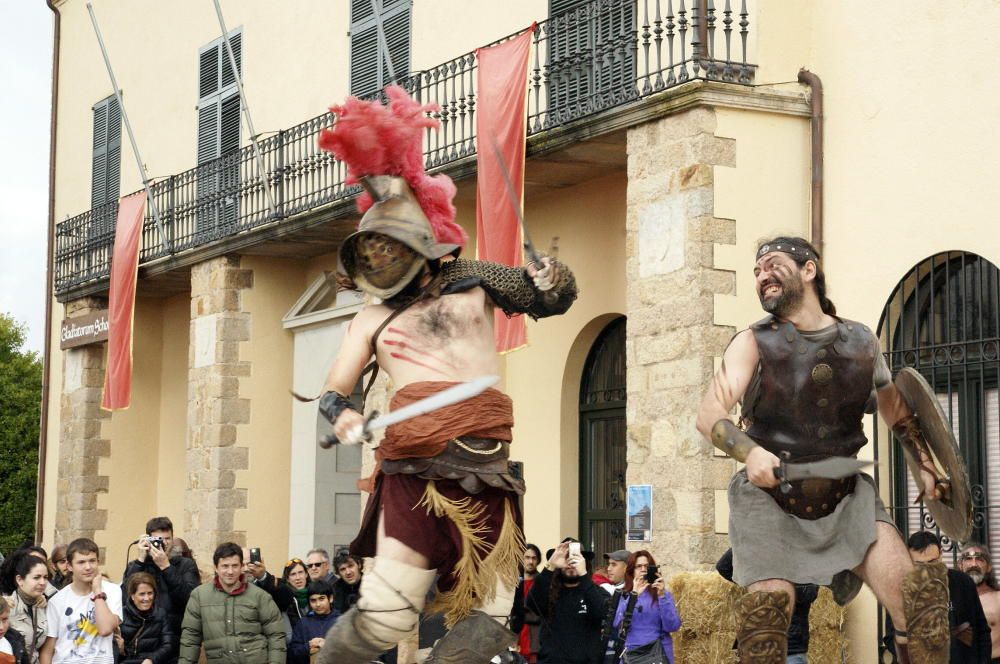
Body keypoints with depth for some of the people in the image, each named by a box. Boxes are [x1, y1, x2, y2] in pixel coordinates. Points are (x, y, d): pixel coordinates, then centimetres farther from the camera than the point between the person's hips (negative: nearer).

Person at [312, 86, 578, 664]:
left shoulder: (472, 281, 15)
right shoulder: (373, 319, 14)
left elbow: (550, 301, 21)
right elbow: (332, 392, 12)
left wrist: (550, 285, -2)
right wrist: (343, 413, -10)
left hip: (487, 469, 2)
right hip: (416, 470, -2)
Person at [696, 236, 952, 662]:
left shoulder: (862, 341, 5)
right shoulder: (755, 344, -6)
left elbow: (895, 407, 21)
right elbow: (708, 415, -20)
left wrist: (926, 466, 11)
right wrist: (750, 451, -40)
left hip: (846, 498, 3)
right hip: (771, 499, -2)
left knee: (919, 596, -11)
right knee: (768, 610, -16)